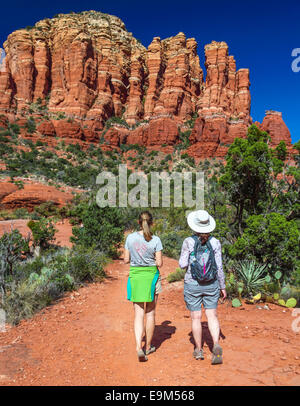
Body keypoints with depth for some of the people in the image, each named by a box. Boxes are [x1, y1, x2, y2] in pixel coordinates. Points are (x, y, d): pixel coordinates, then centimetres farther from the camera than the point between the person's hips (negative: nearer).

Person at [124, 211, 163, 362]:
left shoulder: (130, 238, -4)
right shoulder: (155, 240, -9)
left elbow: (126, 260, 1)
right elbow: (159, 263, -8)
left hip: (135, 276, 1)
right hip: (151, 276, -1)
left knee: (138, 314, 7)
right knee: (150, 313, 14)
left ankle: (139, 347, -6)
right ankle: (148, 346, 27)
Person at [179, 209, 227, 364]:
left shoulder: (188, 242, -11)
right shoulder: (215, 242, -5)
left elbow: (183, 264, -9)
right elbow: (219, 267, -3)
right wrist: (222, 287, 6)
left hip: (192, 284, -1)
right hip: (211, 284, 2)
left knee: (196, 317, 11)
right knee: (212, 316, 10)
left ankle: (199, 350, 22)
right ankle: (216, 345, -8)